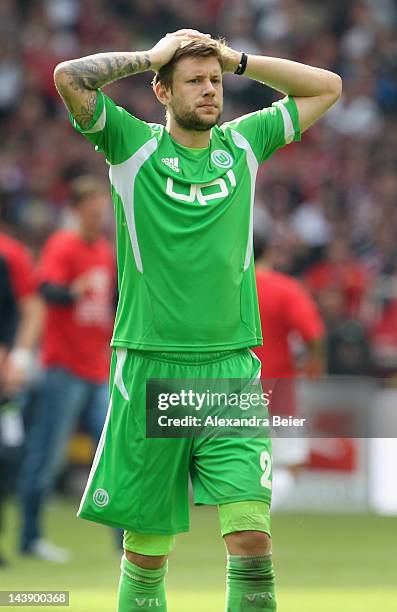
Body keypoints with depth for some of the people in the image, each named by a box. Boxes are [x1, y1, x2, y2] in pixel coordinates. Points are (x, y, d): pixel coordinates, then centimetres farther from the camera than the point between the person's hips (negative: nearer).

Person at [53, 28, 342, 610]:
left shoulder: (243, 143, 11)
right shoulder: (132, 145, 2)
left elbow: (327, 86, 18)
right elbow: (70, 77, -12)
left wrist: (237, 58, 10)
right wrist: (149, 56, 0)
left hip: (232, 369, 2)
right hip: (149, 368, -2)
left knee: (252, 540, -12)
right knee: (146, 553, 4)